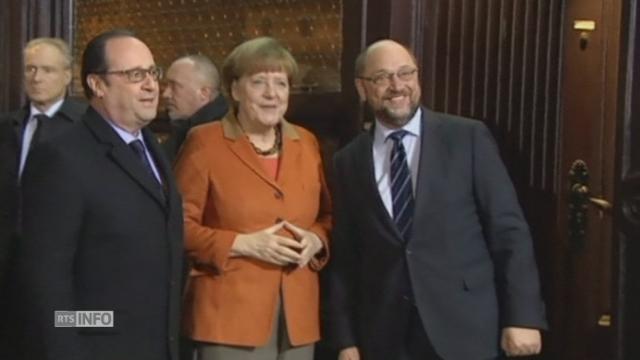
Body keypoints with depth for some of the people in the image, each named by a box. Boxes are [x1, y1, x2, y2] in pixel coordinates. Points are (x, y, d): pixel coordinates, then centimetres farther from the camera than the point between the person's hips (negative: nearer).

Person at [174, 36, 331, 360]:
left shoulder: (306, 143, 12)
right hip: (231, 313, -5)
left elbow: (328, 216, 19)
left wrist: (316, 240, -3)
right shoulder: (205, 142, -3)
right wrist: (242, 244, -16)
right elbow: (179, 225, -5)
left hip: (298, 313, 5)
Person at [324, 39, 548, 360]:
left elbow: (509, 230, -4)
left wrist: (523, 316, -9)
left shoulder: (468, 138, -2)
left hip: (464, 329, -2)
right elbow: (344, 257, 8)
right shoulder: (349, 161, 6)